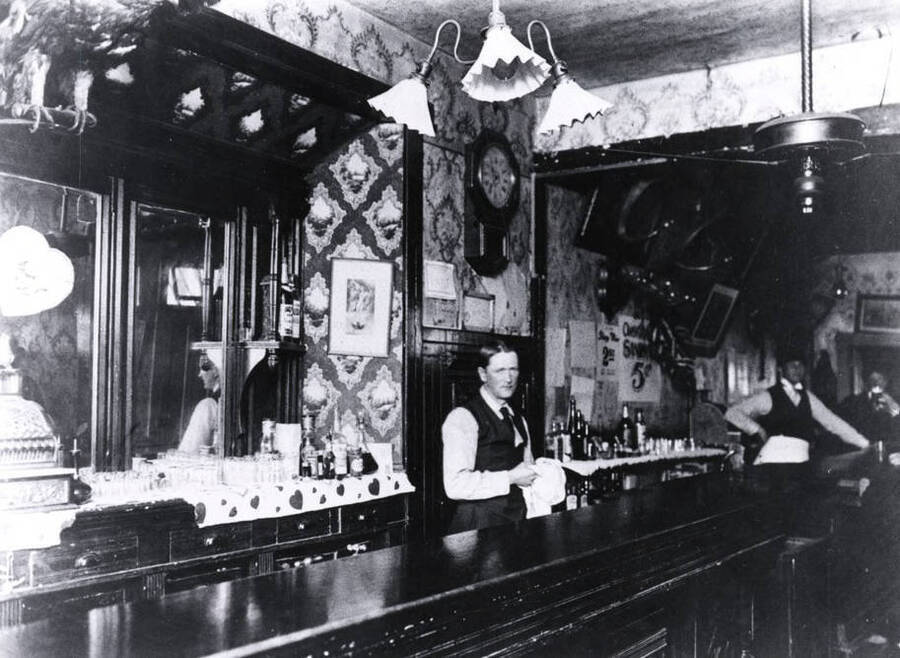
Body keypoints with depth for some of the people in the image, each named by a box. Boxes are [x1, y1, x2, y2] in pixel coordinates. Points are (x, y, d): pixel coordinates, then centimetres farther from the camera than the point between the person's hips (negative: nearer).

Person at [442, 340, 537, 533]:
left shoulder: (518, 420, 14)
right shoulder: (462, 418, -12)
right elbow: (455, 485, -21)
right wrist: (510, 478, -17)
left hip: (517, 520, 7)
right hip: (477, 527, -7)